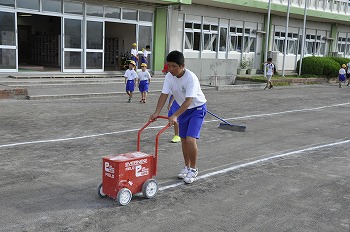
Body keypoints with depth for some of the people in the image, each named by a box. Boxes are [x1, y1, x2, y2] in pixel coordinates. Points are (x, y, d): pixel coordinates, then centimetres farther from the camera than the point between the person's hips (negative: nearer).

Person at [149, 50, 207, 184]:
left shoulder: (191, 78, -30)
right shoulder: (169, 77, -11)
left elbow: (189, 100, -35)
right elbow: (164, 95, -13)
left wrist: (175, 116, -43)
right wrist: (157, 113, -26)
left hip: (197, 109, -6)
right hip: (183, 109, 6)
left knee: (190, 139, -17)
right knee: (183, 140, 11)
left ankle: (193, 169, 2)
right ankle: (187, 167, 28)